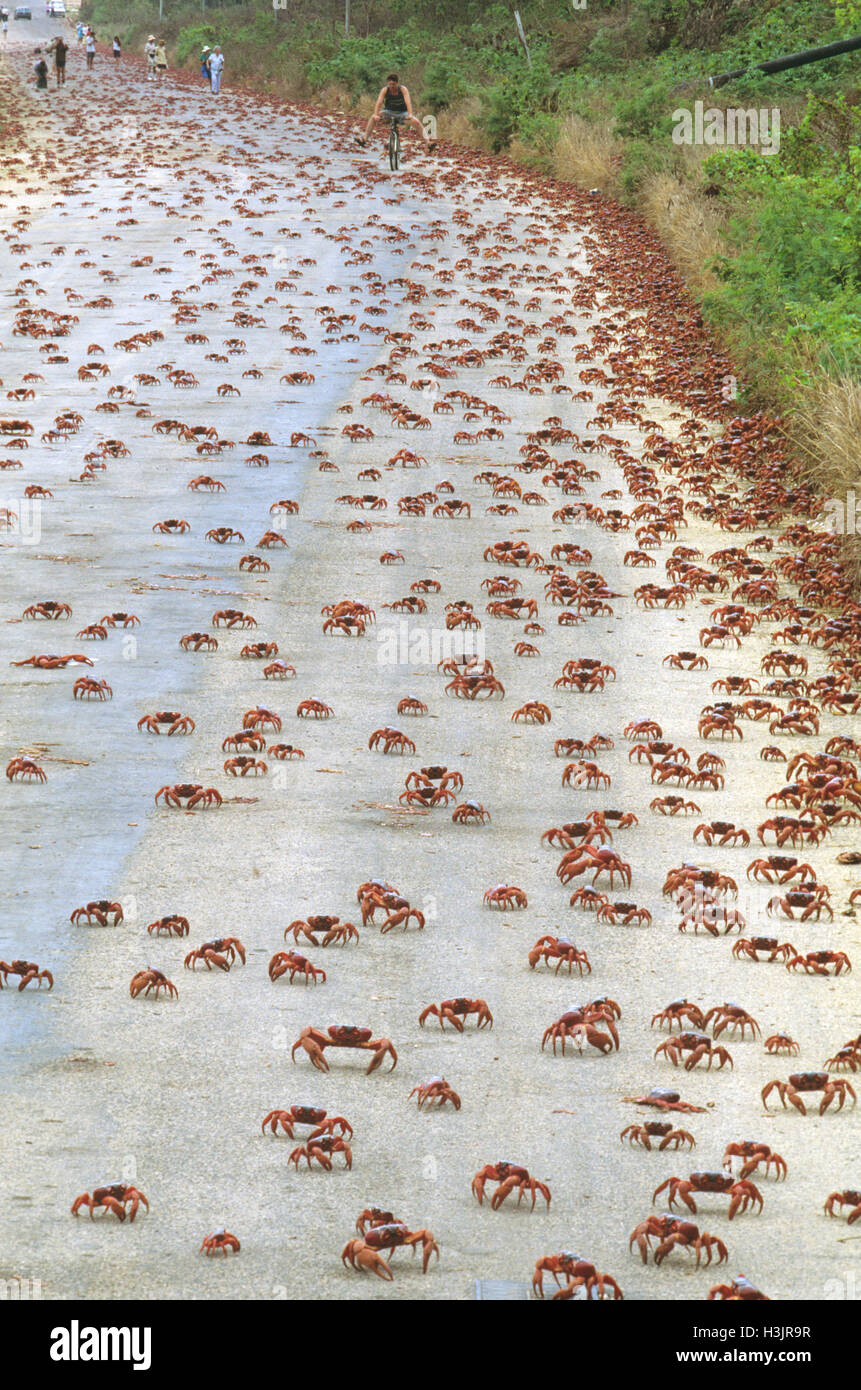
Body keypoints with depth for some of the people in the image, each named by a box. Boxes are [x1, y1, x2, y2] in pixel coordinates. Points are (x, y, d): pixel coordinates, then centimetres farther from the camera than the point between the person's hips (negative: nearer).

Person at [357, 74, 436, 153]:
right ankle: (364, 138, -25)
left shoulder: (403, 89, -17)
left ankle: (427, 142, -27)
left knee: (416, 121, -26)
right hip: (389, 111, 1)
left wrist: (410, 115, -46)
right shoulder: (385, 90, -13)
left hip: (402, 112, -1)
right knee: (373, 117, -24)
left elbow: (408, 102, -29)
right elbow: (379, 103, -22)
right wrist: (376, 115, -39)